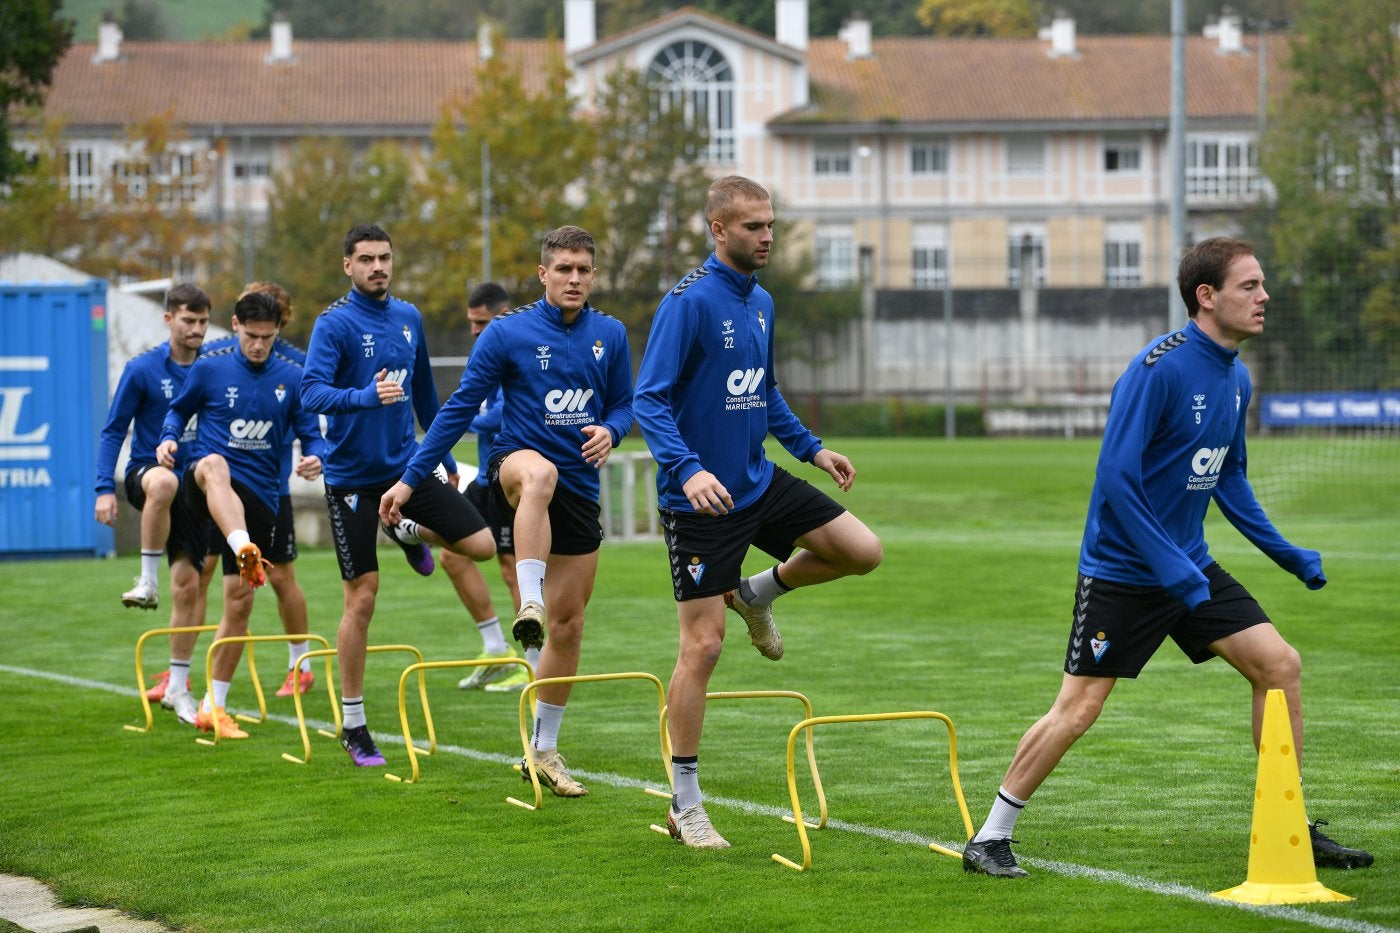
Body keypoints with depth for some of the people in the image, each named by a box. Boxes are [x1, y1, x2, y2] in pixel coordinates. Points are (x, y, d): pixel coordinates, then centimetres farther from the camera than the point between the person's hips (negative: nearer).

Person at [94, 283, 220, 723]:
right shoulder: (142, 369, -5)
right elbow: (114, 430, -1)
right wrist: (105, 488, -10)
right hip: (146, 471, -3)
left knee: (189, 584, 0)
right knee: (165, 482, -41)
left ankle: (176, 686, 13)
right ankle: (148, 581, -28)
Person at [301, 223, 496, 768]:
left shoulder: (408, 319, 7)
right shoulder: (334, 324, -11)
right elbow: (312, 394, -24)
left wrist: (446, 457, 24)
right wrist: (367, 395, -40)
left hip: (406, 467, 5)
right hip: (353, 479, -5)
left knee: (482, 544, -7)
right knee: (361, 600, -4)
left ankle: (411, 533, 26)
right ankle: (353, 726, 8)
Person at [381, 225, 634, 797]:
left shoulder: (610, 336, 5)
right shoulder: (508, 333, -6)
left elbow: (624, 404, 15)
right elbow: (460, 408, -2)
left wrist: (610, 431, -10)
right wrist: (411, 478, -3)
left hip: (579, 488, 4)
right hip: (515, 464, -4)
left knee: (569, 626, 5)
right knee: (540, 473, -44)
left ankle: (543, 749, 19)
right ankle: (528, 605, -49)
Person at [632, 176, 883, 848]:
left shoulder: (761, 302, 8)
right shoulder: (688, 302, -16)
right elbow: (650, 399, -20)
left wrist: (811, 448, 18)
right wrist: (686, 469, -33)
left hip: (759, 482, 7)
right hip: (700, 498, -7)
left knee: (862, 551, -2)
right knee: (703, 646, -6)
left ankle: (758, 593, 25)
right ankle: (686, 805, 4)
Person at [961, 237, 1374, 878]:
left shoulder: (1236, 379, 6)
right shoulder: (1157, 369, -20)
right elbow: (1116, 477, -23)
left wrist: (1285, 553, 14)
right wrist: (1171, 569, -26)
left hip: (1190, 566, 7)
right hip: (1121, 571, -7)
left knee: (1279, 664, -2)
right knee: (1077, 709, -7)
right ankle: (991, 838, 8)